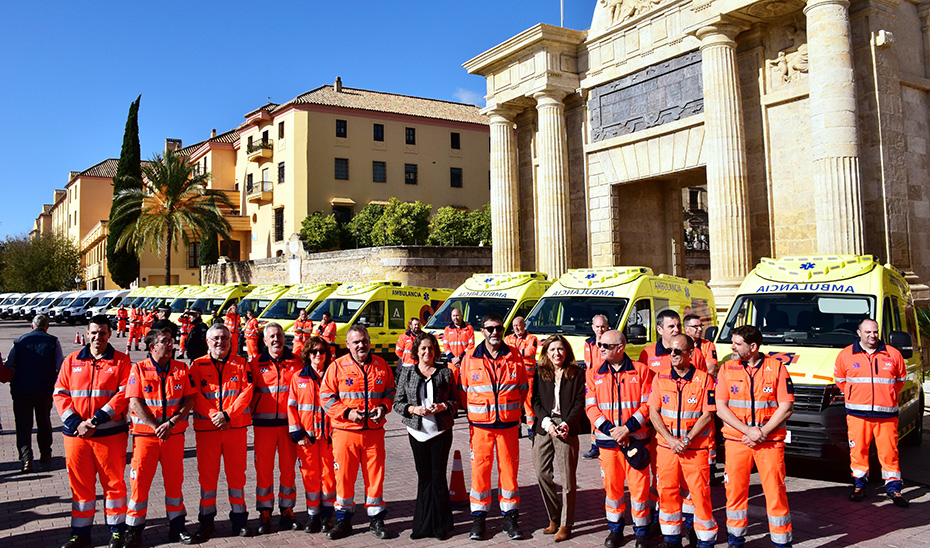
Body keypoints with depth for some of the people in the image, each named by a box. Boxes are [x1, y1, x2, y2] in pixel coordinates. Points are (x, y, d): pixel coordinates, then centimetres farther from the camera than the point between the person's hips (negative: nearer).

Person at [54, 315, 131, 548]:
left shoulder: (121, 361, 1)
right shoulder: (72, 361, 9)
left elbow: (124, 394, -7)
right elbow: (60, 394, 6)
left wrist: (96, 419, -15)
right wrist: (76, 423, -8)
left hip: (110, 433, -2)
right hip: (76, 433, 3)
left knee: (114, 481, 5)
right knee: (80, 483, 10)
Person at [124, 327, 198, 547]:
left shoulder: (181, 369, 4)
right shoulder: (139, 369, -2)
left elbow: (189, 399, 0)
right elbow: (134, 403, -7)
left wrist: (171, 423, -13)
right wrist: (156, 426, -15)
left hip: (174, 434, 2)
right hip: (145, 434, -2)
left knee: (174, 480, 9)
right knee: (140, 481, 1)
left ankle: (177, 528, 22)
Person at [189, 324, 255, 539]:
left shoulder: (241, 364, 5)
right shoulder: (197, 365, 4)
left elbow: (246, 392, -4)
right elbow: (196, 395, -4)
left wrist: (227, 414, -16)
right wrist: (214, 416, -16)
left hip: (236, 427, 0)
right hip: (206, 427, 0)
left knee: (236, 473, 7)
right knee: (207, 474, 6)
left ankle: (239, 519, 19)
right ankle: (207, 520, 20)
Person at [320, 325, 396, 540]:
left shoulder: (381, 365, 6)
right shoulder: (338, 366, -2)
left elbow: (390, 391, 16)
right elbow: (326, 396, -2)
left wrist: (384, 407, -4)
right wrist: (347, 412, -13)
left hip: (374, 431, 2)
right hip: (345, 432, -2)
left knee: (375, 474, 7)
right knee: (344, 475, 5)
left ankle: (376, 520, 21)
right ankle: (343, 520, 22)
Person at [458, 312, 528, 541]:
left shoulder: (514, 357, 1)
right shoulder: (470, 358, -2)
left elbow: (523, 389, 11)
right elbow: (463, 390, 7)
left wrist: (513, 410, 9)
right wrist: (474, 412, 7)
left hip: (509, 424, 1)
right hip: (480, 424, -1)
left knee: (509, 468, 6)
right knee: (480, 469, 3)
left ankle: (510, 516, 20)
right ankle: (479, 517, 16)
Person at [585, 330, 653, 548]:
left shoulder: (641, 371, 0)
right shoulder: (593, 375, 7)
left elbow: (647, 405, -3)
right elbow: (591, 407, 2)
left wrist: (627, 428, -13)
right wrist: (610, 429, -11)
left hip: (635, 438, -2)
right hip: (607, 440, 2)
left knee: (639, 485, 1)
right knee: (612, 485, 8)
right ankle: (615, 530, 26)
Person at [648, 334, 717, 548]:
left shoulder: (704, 379, -3)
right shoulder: (660, 379, 4)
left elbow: (707, 415, -6)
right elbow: (653, 413, 3)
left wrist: (686, 440, -12)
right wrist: (670, 440, -9)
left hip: (696, 448, -3)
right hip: (666, 446, 3)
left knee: (700, 493, 0)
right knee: (667, 491, 7)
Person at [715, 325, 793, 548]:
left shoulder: (776, 368, -1)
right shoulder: (727, 369, 2)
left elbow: (786, 407, -3)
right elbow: (721, 408, -1)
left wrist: (763, 432, -12)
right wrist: (748, 431, -12)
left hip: (770, 442, -1)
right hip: (736, 440, 2)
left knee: (775, 491, 0)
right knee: (735, 490, 6)